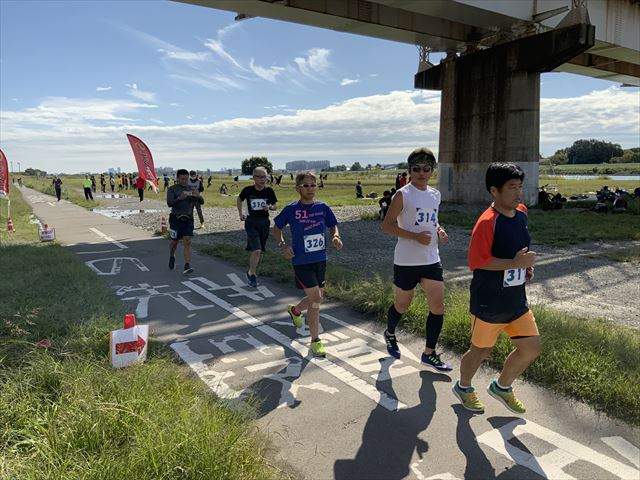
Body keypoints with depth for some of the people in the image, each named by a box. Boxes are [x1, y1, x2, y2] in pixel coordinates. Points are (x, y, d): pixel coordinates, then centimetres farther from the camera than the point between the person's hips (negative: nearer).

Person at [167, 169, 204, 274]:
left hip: (188, 219, 2)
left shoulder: (191, 189, 7)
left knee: (187, 242, -8)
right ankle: (172, 257, 41)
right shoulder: (172, 189, -3)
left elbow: (201, 202, -3)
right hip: (176, 219, -1)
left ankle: (187, 266, -10)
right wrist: (180, 198, -33)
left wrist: (198, 196, -25)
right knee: (174, 241, 9)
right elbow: (169, 203, -17)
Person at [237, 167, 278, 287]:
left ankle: (251, 273, 30)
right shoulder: (248, 190, -7)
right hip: (251, 222, -3)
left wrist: (269, 207, -13)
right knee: (256, 250, -16)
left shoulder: (269, 191, -3)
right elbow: (239, 200, 14)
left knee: (258, 251, 11)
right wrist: (240, 214, 11)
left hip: (264, 223, 3)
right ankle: (251, 274, 2)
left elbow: (274, 206, 8)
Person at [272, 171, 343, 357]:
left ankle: (295, 310, 48)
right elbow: (276, 228, 6)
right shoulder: (291, 209, -7)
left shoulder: (322, 207, 1)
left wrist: (336, 237, -8)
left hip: (320, 259, 5)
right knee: (315, 298, -10)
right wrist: (282, 245, -10)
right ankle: (315, 341, 5)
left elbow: (333, 226, 13)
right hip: (301, 261, -5)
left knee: (317, 298, 15)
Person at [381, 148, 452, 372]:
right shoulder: (402, 195, -10)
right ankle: (390, 334, 42)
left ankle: (429, 353, 14)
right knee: (402, 304, 11)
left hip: (431, 260, 5)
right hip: (406, 261, -5)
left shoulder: (435, 195, 10)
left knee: (438, 307, 0)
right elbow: (387, 225, -12)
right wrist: (415, 236, -22)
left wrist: (440, 231, 2)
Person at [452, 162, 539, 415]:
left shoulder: (521, 213, 4)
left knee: (532, 348, 9)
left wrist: (526, 264, 4)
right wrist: (515, 263, -26)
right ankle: (463, 387, 39)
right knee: (481, 351, 11)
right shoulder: (487, 222, -23)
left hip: (517, 300, 7)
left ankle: (502, 387, 33)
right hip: (488, 303, -7)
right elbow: (476, 261, -24)